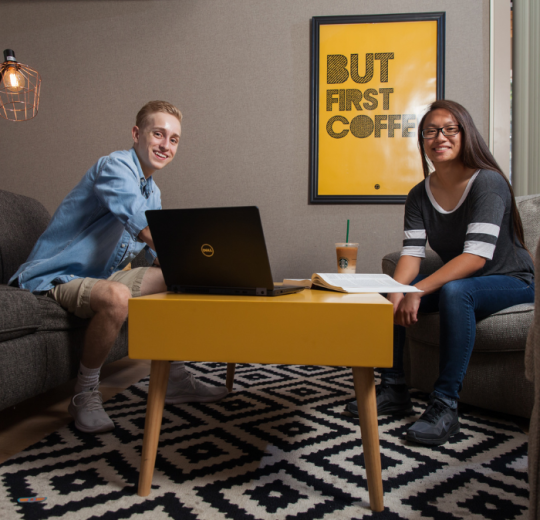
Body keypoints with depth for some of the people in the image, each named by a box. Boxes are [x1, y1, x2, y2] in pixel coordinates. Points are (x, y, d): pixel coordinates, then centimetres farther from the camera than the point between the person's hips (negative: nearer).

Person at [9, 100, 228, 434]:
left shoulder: (152, 192, 13)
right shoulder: (117, 167, -17)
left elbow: (161, 255, 13)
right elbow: (144, 228, -35)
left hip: (103, 274, 10)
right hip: (56, 278, -9)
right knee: (115, 296, -38)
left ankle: (174, 379, 8)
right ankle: (86, 394, -15)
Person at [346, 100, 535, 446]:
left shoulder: (487, 183, -19)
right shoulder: (420, 195, -1)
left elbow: (477, 256, -29)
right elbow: (412, 253, -11)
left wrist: (417, 292, -36)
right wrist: (397, 293, -31)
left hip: (513, 281, -6)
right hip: (459, 281, 6)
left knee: (454, 291, -37)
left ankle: (445, 406, -29)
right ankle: (393, 390, -3)